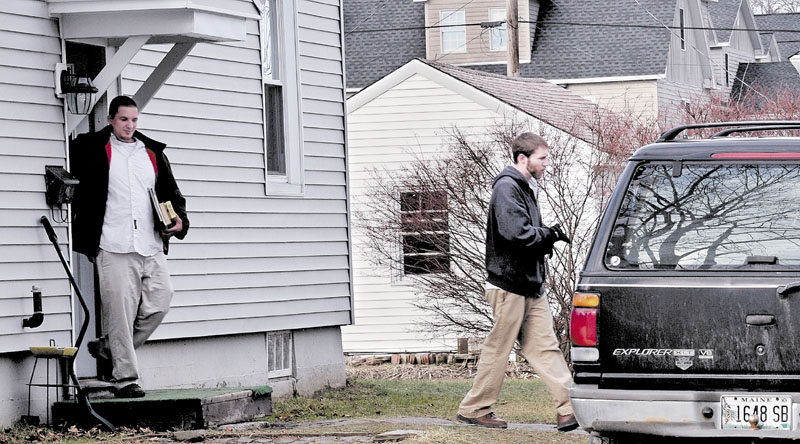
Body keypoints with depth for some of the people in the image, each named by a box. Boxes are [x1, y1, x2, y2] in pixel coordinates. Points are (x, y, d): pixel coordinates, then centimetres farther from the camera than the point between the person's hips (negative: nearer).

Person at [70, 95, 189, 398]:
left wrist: (179, 220, 5)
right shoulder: (92, 149, 5)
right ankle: (125, 378, -1)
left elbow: (171, 192, 23)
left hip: (152, 247, 5)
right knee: (120, 312, -7)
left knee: (159, 303, -1)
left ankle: (108, 349, 17)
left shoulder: (153, 153, 18)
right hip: (113, 247, -5)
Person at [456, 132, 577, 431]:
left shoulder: (524, 189, 19)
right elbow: (517, 232, -26)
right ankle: (474, 409, 10)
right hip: (509, 284, -9)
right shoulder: (507, 188, -13)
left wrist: (547, 239, 0)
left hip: (531, 286, 9)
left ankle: (569, 408, -2)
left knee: (545, 347, 3)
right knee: (498, 348, -1)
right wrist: (550, 235, -11)